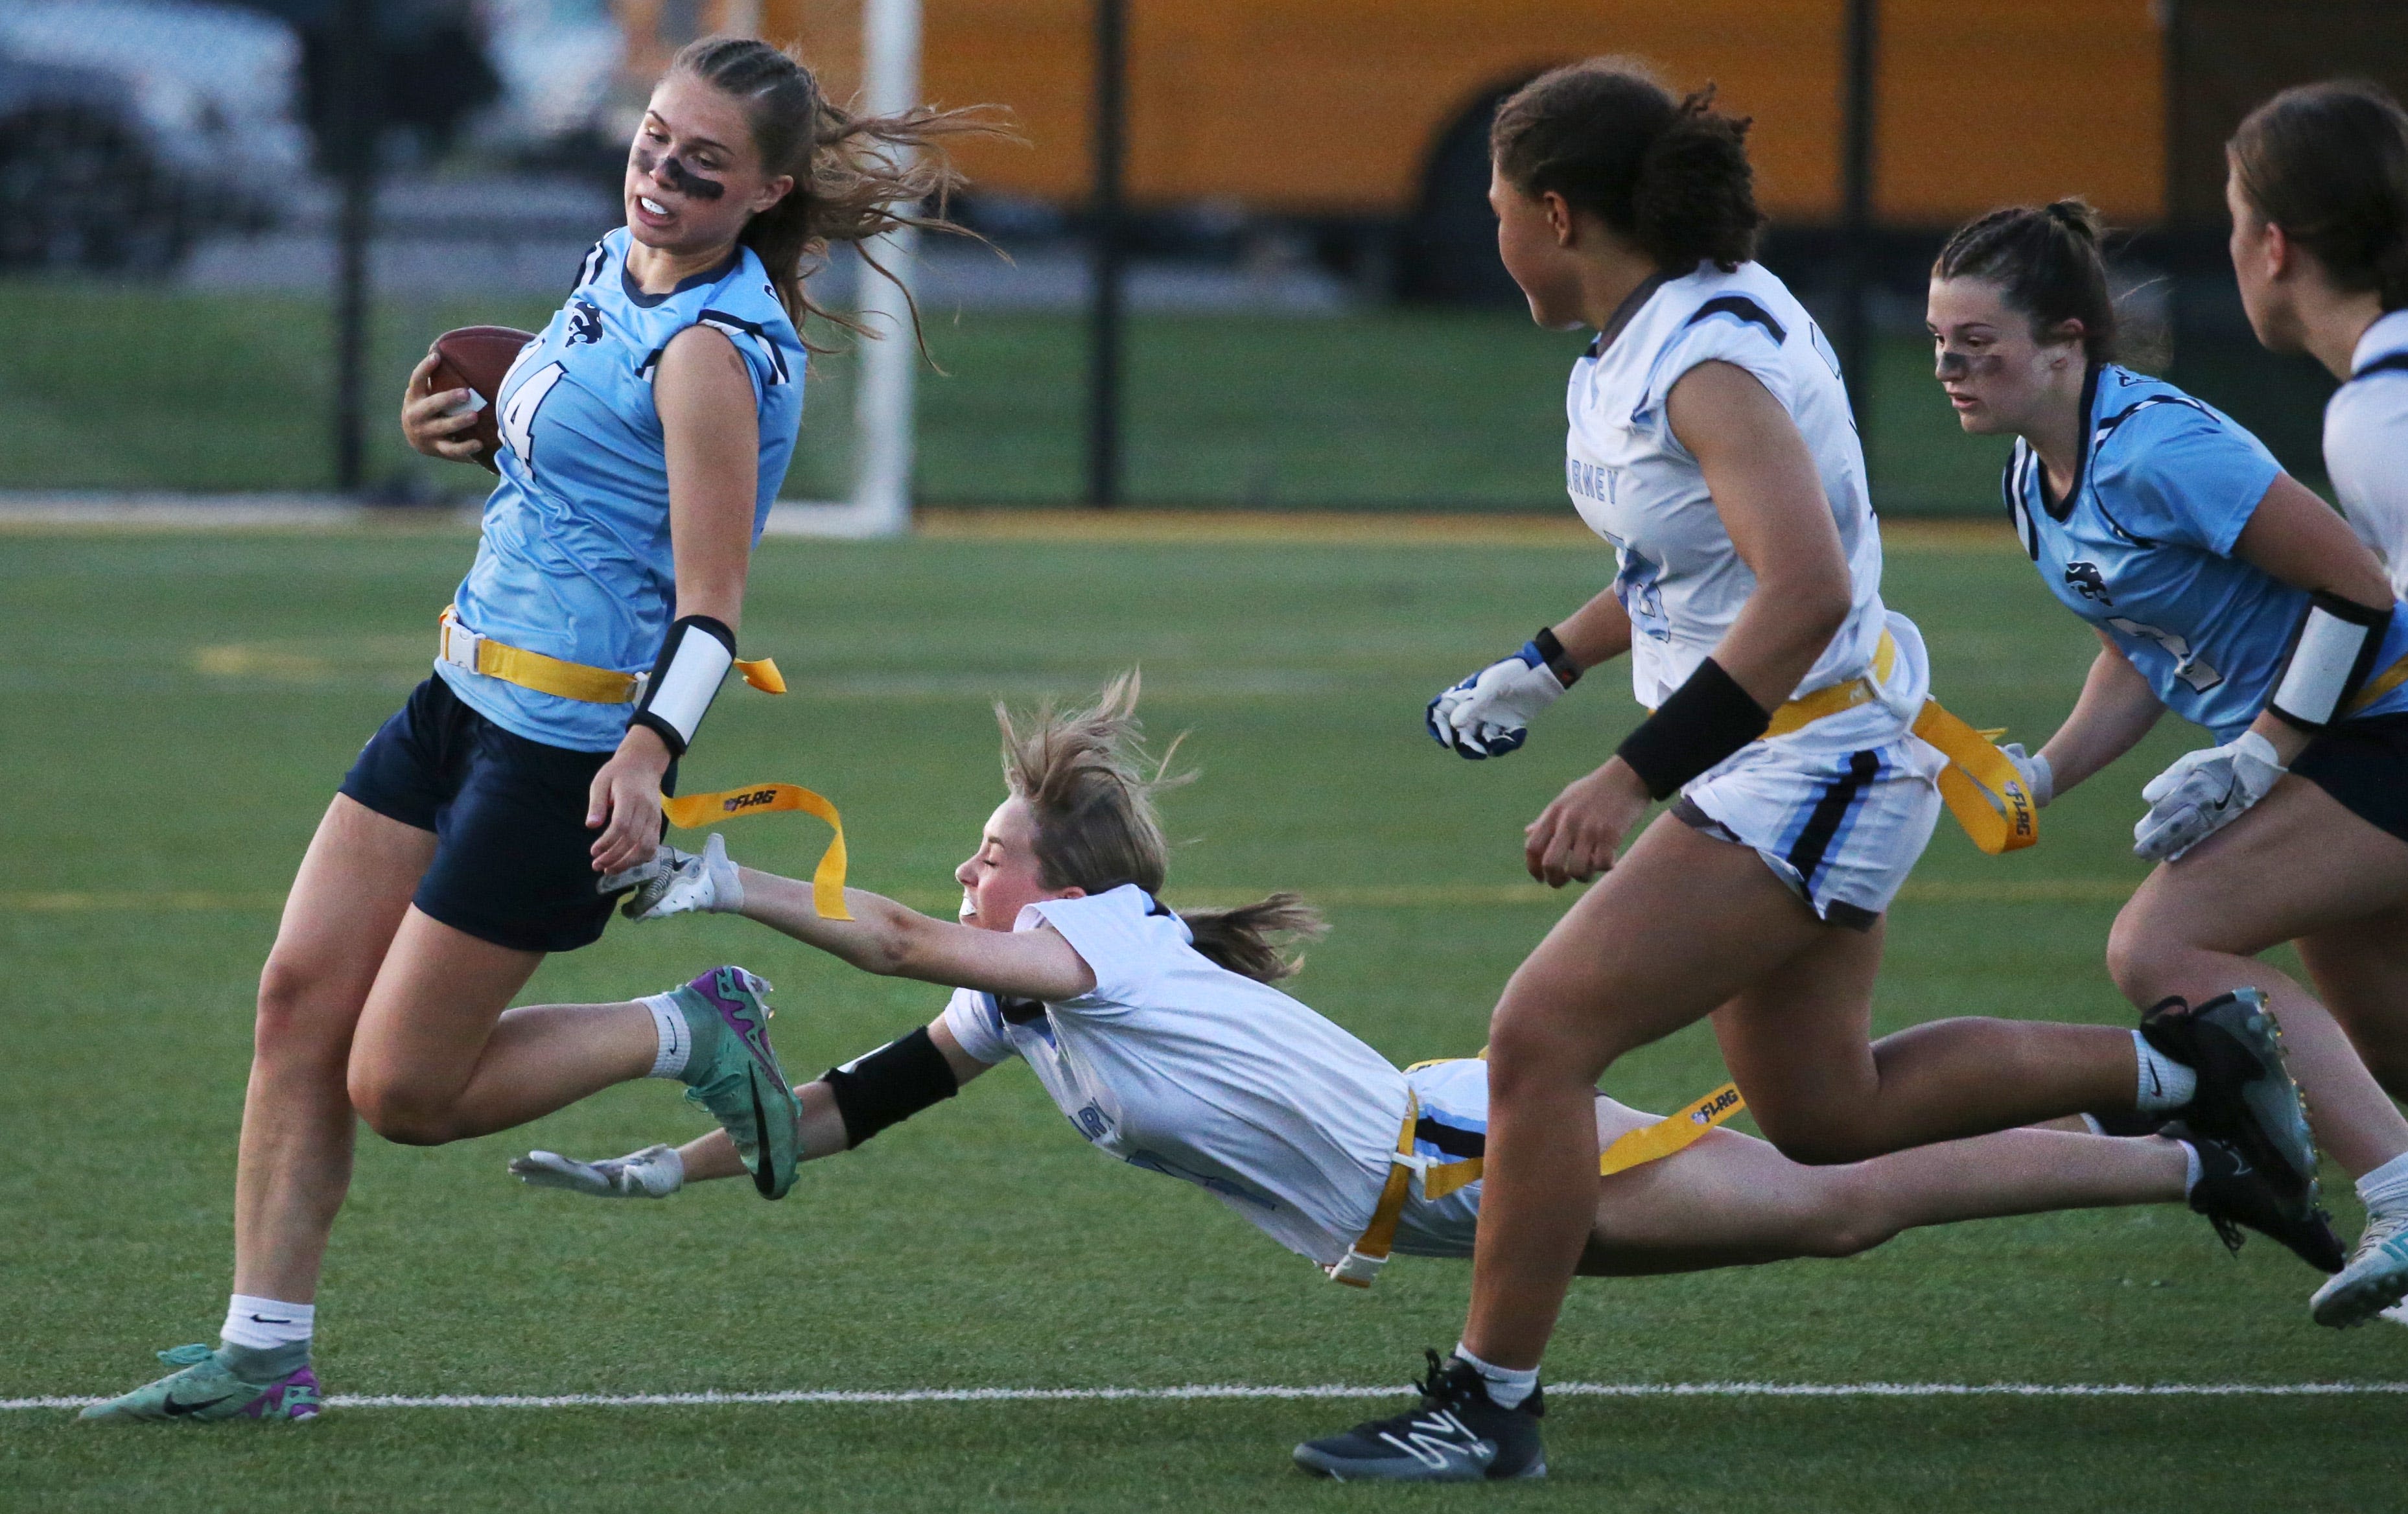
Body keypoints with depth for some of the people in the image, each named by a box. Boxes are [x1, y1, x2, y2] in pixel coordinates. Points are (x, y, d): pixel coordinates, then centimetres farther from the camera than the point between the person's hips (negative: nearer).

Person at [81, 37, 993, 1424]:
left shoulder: (714, 354, -20)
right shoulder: (618, 270, 7)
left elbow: (711, 606, -23)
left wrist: (647, 753, -38)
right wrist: (460, 425, 7)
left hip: (570, 751, -9)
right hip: (468, 695, 9)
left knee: (401, 1090, -5)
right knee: (302, 996, 3)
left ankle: (689, 1035, 13)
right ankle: (262, 1354, 9)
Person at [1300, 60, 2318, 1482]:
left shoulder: (1709, 362, -24)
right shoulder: (1658, 331, 5)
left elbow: (1804, 594, -36)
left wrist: (1632, 779, -37)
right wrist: (1546, 668, 19)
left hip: (1813, 763, -10)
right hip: (1791, 763, 10)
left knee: (1541, 1036, -15)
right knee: (1824, 1110, 20)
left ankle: (1491, 1406, -9)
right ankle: (2181, 1065, 28)